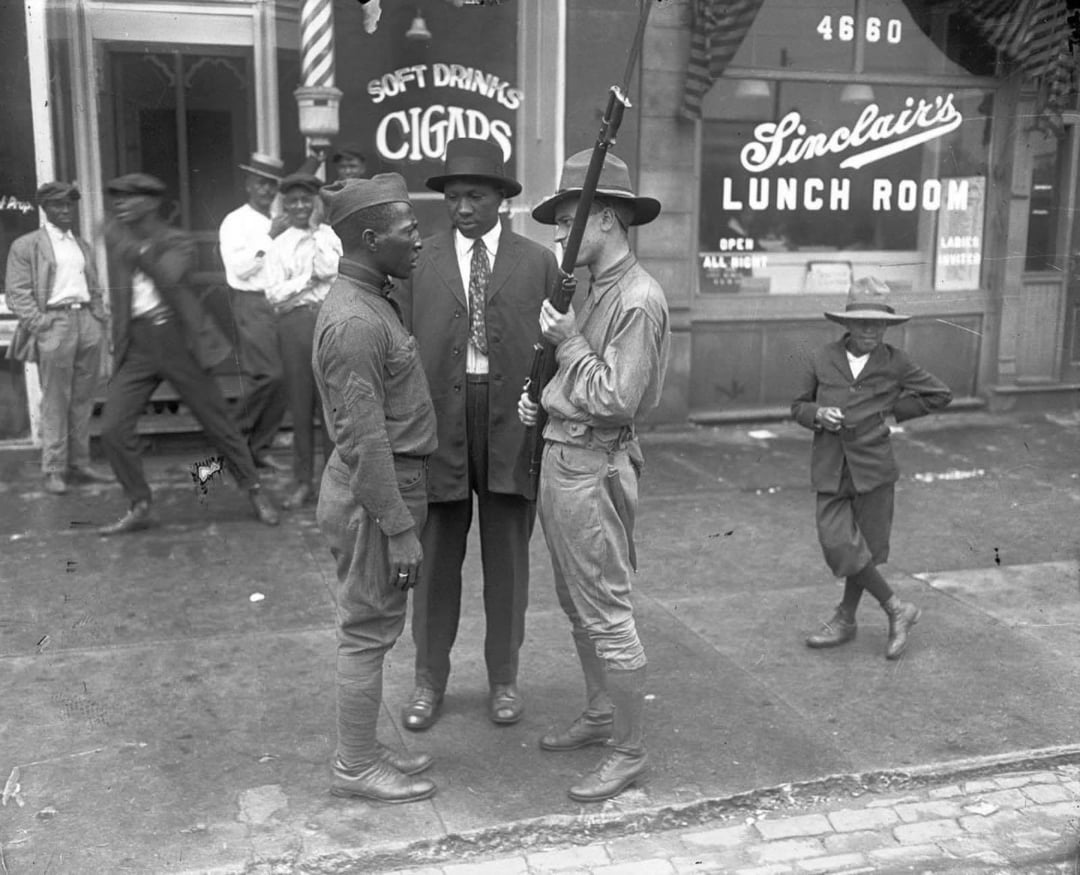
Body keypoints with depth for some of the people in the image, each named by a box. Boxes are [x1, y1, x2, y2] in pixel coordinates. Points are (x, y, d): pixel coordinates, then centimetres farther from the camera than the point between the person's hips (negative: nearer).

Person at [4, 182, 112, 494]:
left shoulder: (83, 246, 19)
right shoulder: (26, 246, 2)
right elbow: (17, 293, -4)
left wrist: (99, 320, 8)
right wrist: (40, 326, -13)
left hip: (86, 323, 5)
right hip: (54, 324, -5)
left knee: (83, 400, 7)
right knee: (55, 402, -4)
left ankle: (79, 464, 14)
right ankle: (54, 470, 2)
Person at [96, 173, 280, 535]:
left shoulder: (178, 242, -4)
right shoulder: (115, 234, 6)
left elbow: (168, 277, -23)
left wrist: (138, 250, -21)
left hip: (178, 340, -3)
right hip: (136, 347, 4)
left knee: (217, 421, 5)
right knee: (113, 429, -6)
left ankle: (254, 491, 22)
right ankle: (139, 507, 8)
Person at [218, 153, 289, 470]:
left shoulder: (279, 224, 18)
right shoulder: (236, 222, -1)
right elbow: (240, 267, -14)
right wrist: (269, 237, -14)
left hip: (280, 303, 7)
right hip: (251, 303, -7)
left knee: (282, 379, 5)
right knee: (268, 373, -17)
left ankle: (260, 447, 15)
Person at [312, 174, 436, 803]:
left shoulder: (373, 302, 11)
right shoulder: (354, 321, -22)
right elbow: (365, 440, -24)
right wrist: (399, 530, -22)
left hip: (393, 484, 10)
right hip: (373, 496, -10)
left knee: (374, 628, 17)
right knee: (369, 631, 2)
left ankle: (365, 751, 30)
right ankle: (356, 767, 16)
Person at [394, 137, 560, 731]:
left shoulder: (537, 262, 3)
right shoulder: (419, 261, 4)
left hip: (512, 421, 0)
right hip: (438, 419, 0)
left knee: (508, 560, 11)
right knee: (436, 558, 9)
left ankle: (503, 677, 28)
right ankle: (429, 679, 25)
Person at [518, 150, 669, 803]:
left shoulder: (639, 299, -18)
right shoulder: (596, 288, 11)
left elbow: (617, 401, -21)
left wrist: (568, 342, -16)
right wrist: (544, 399, 5)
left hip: (594, 467, -10)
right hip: (561, 455, 10)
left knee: (606, 614, 0)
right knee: (578, 603, 20)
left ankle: (630, 751, 13)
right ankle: (601, 716, 37)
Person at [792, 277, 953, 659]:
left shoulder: (894, 362, -1)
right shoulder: (823, 359, 1)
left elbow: (940, 395, 8)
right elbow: (798, 406, 10)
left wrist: (891, 409, 1)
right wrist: (818, 414, -11)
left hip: (872, 466, -1)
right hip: (830, 467, 1)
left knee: (865, 546, 5)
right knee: (838, 544, -8)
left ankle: (845, 619, 24)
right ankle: (897, 610, 10)